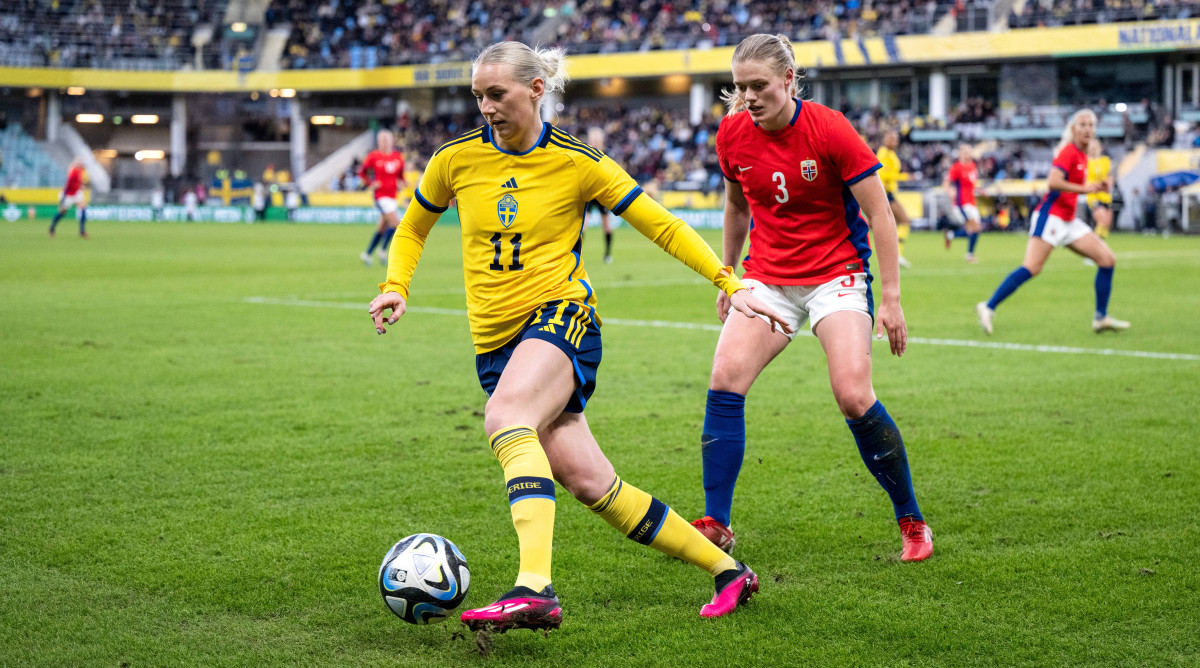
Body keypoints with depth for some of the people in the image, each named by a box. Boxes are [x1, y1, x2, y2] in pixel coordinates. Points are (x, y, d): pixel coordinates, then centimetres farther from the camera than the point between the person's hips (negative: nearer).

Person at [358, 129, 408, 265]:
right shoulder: (374, 156, -5)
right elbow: (361, 172, 5)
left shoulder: (398, 157, 7)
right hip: (381, 195, -6)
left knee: (382, 228, 11)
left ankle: (367, 254, 23)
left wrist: (402, 183, -1)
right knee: (395, 224, -17)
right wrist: (371, 183, -8)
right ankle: (383, 251, -2)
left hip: (392, 195, 6)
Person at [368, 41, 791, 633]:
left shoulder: (577, 163, -3)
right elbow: (412, 228, 22)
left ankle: (535, 589, -47)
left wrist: (730, 283, -1)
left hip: (561, 315, -4)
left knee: (505, 418, -35)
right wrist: (395, 287, 4)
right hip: (493, 340, 4)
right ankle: (727, 570, 12)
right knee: (591, 484, -3)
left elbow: (662, 227, 5)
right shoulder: (455, 160, 5)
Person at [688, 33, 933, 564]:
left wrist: (891, 298, -14)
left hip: (837, 273, -4)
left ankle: (911, 520, 2)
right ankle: (715, 524, -7)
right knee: (724, 380, -16)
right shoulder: (732, 134, -3)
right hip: (767, 277, 4)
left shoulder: (829, 130, -16)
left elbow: (880, 214, -12)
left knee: (854, 396, -18)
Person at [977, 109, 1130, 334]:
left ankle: (1101, 318, 6)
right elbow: (1054, 182, -25)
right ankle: (988, 308, -12)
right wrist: (1084, 188, -18)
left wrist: (1095, 188, 13)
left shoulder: (1082, 156, 16)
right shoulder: (1068, 152, -11)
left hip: (1069, 221, 9)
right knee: (1032, 268, -18)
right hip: (1051, 216, -9)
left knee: (1108, 259, 2)